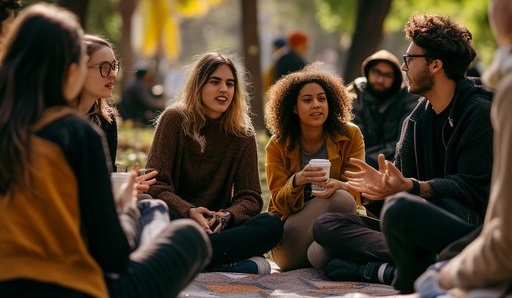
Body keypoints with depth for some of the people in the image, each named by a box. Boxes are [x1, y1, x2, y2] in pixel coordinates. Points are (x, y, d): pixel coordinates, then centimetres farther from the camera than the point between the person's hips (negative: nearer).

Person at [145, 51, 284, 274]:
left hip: (215, 227, 3)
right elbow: (156, 184, -10)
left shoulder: (243, 134, 5)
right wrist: (189, 212, -29)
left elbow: (250, 197, 0)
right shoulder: (175, 120, -3)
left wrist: (226, 216, -24)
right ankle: (243, 266, -34)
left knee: (271, 225, -25)